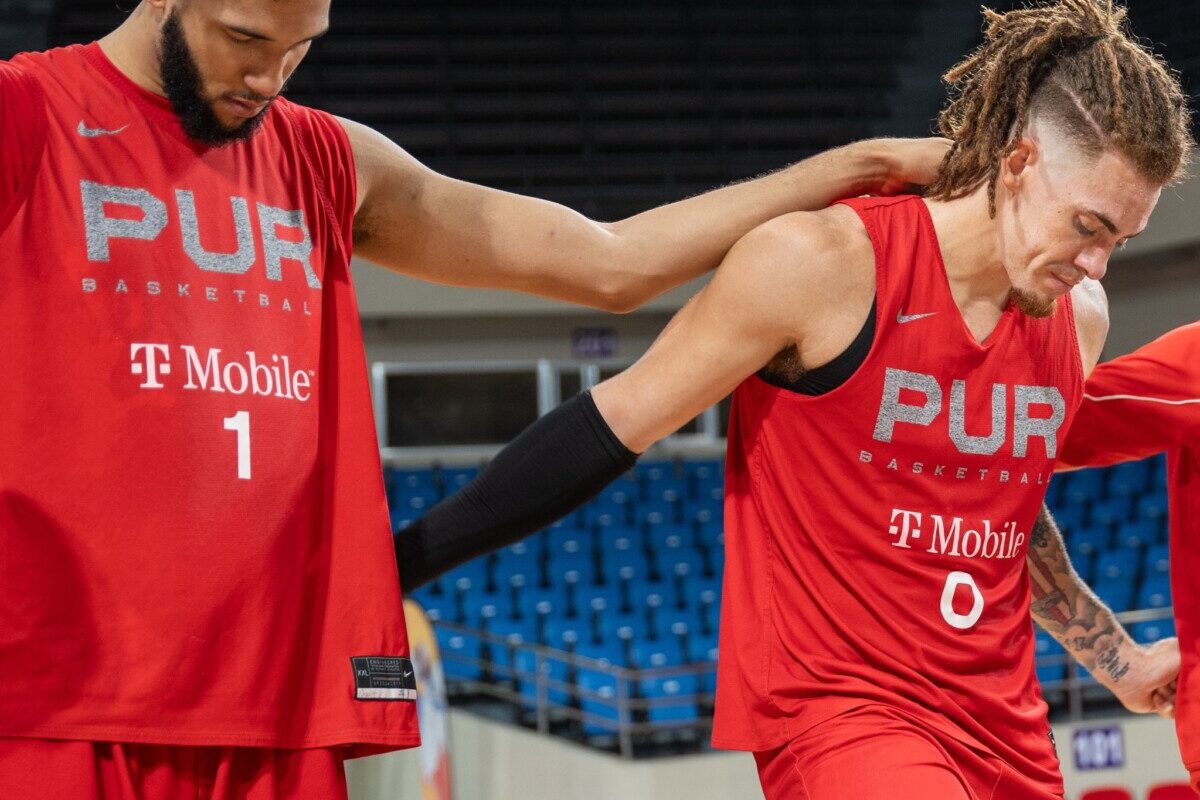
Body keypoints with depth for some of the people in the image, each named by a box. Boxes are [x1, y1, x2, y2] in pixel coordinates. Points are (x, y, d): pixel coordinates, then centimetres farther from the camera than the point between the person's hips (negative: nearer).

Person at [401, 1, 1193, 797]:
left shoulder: (1080, 317, 5)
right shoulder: (822, 264, -14)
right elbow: (613, 426, -7)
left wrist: (1118, 658, 33)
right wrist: (401, 559, -5)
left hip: (1007, 730, 7)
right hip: (843, 703, -6)